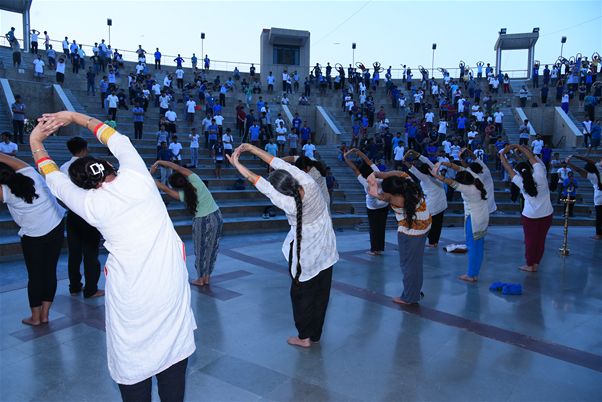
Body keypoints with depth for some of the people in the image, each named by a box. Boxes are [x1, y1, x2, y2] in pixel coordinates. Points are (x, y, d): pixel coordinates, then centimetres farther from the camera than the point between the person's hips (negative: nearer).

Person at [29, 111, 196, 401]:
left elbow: (56, 182, 14)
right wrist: (74, 116, 21)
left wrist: (35, 143, 26)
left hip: (131, 294, -2)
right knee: (173, 351, 17)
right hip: (171, 284, 2)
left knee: (132, 365, 16)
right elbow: (118, 140, 11)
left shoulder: (90, 203, -6)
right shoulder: (136, 176, -6)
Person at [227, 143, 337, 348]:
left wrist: (236, 162, -10)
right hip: (326, 251, 6)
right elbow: (279, 163, -16)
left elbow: (255, 179, -21)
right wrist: (250, 148, -12)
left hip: (307, 255, -6)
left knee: (302, 293, 15)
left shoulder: (288, 204, -29)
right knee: (321, 293, 15)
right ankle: (315, 334, 32)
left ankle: (304, 336, 26)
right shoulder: (309, 183, -21)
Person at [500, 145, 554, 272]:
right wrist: (519, 147, 5)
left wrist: (502, 154, 6)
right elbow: (532, 157, -3)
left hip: (530, 216, -2)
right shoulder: (540, 175, -14)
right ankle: (536, 264, 27)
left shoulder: (521, 182, -14)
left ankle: (530, 265, 24)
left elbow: (508, 168, -5)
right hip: (547, 215, 2)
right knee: (541, 240, 15)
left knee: (530, 240, 13)